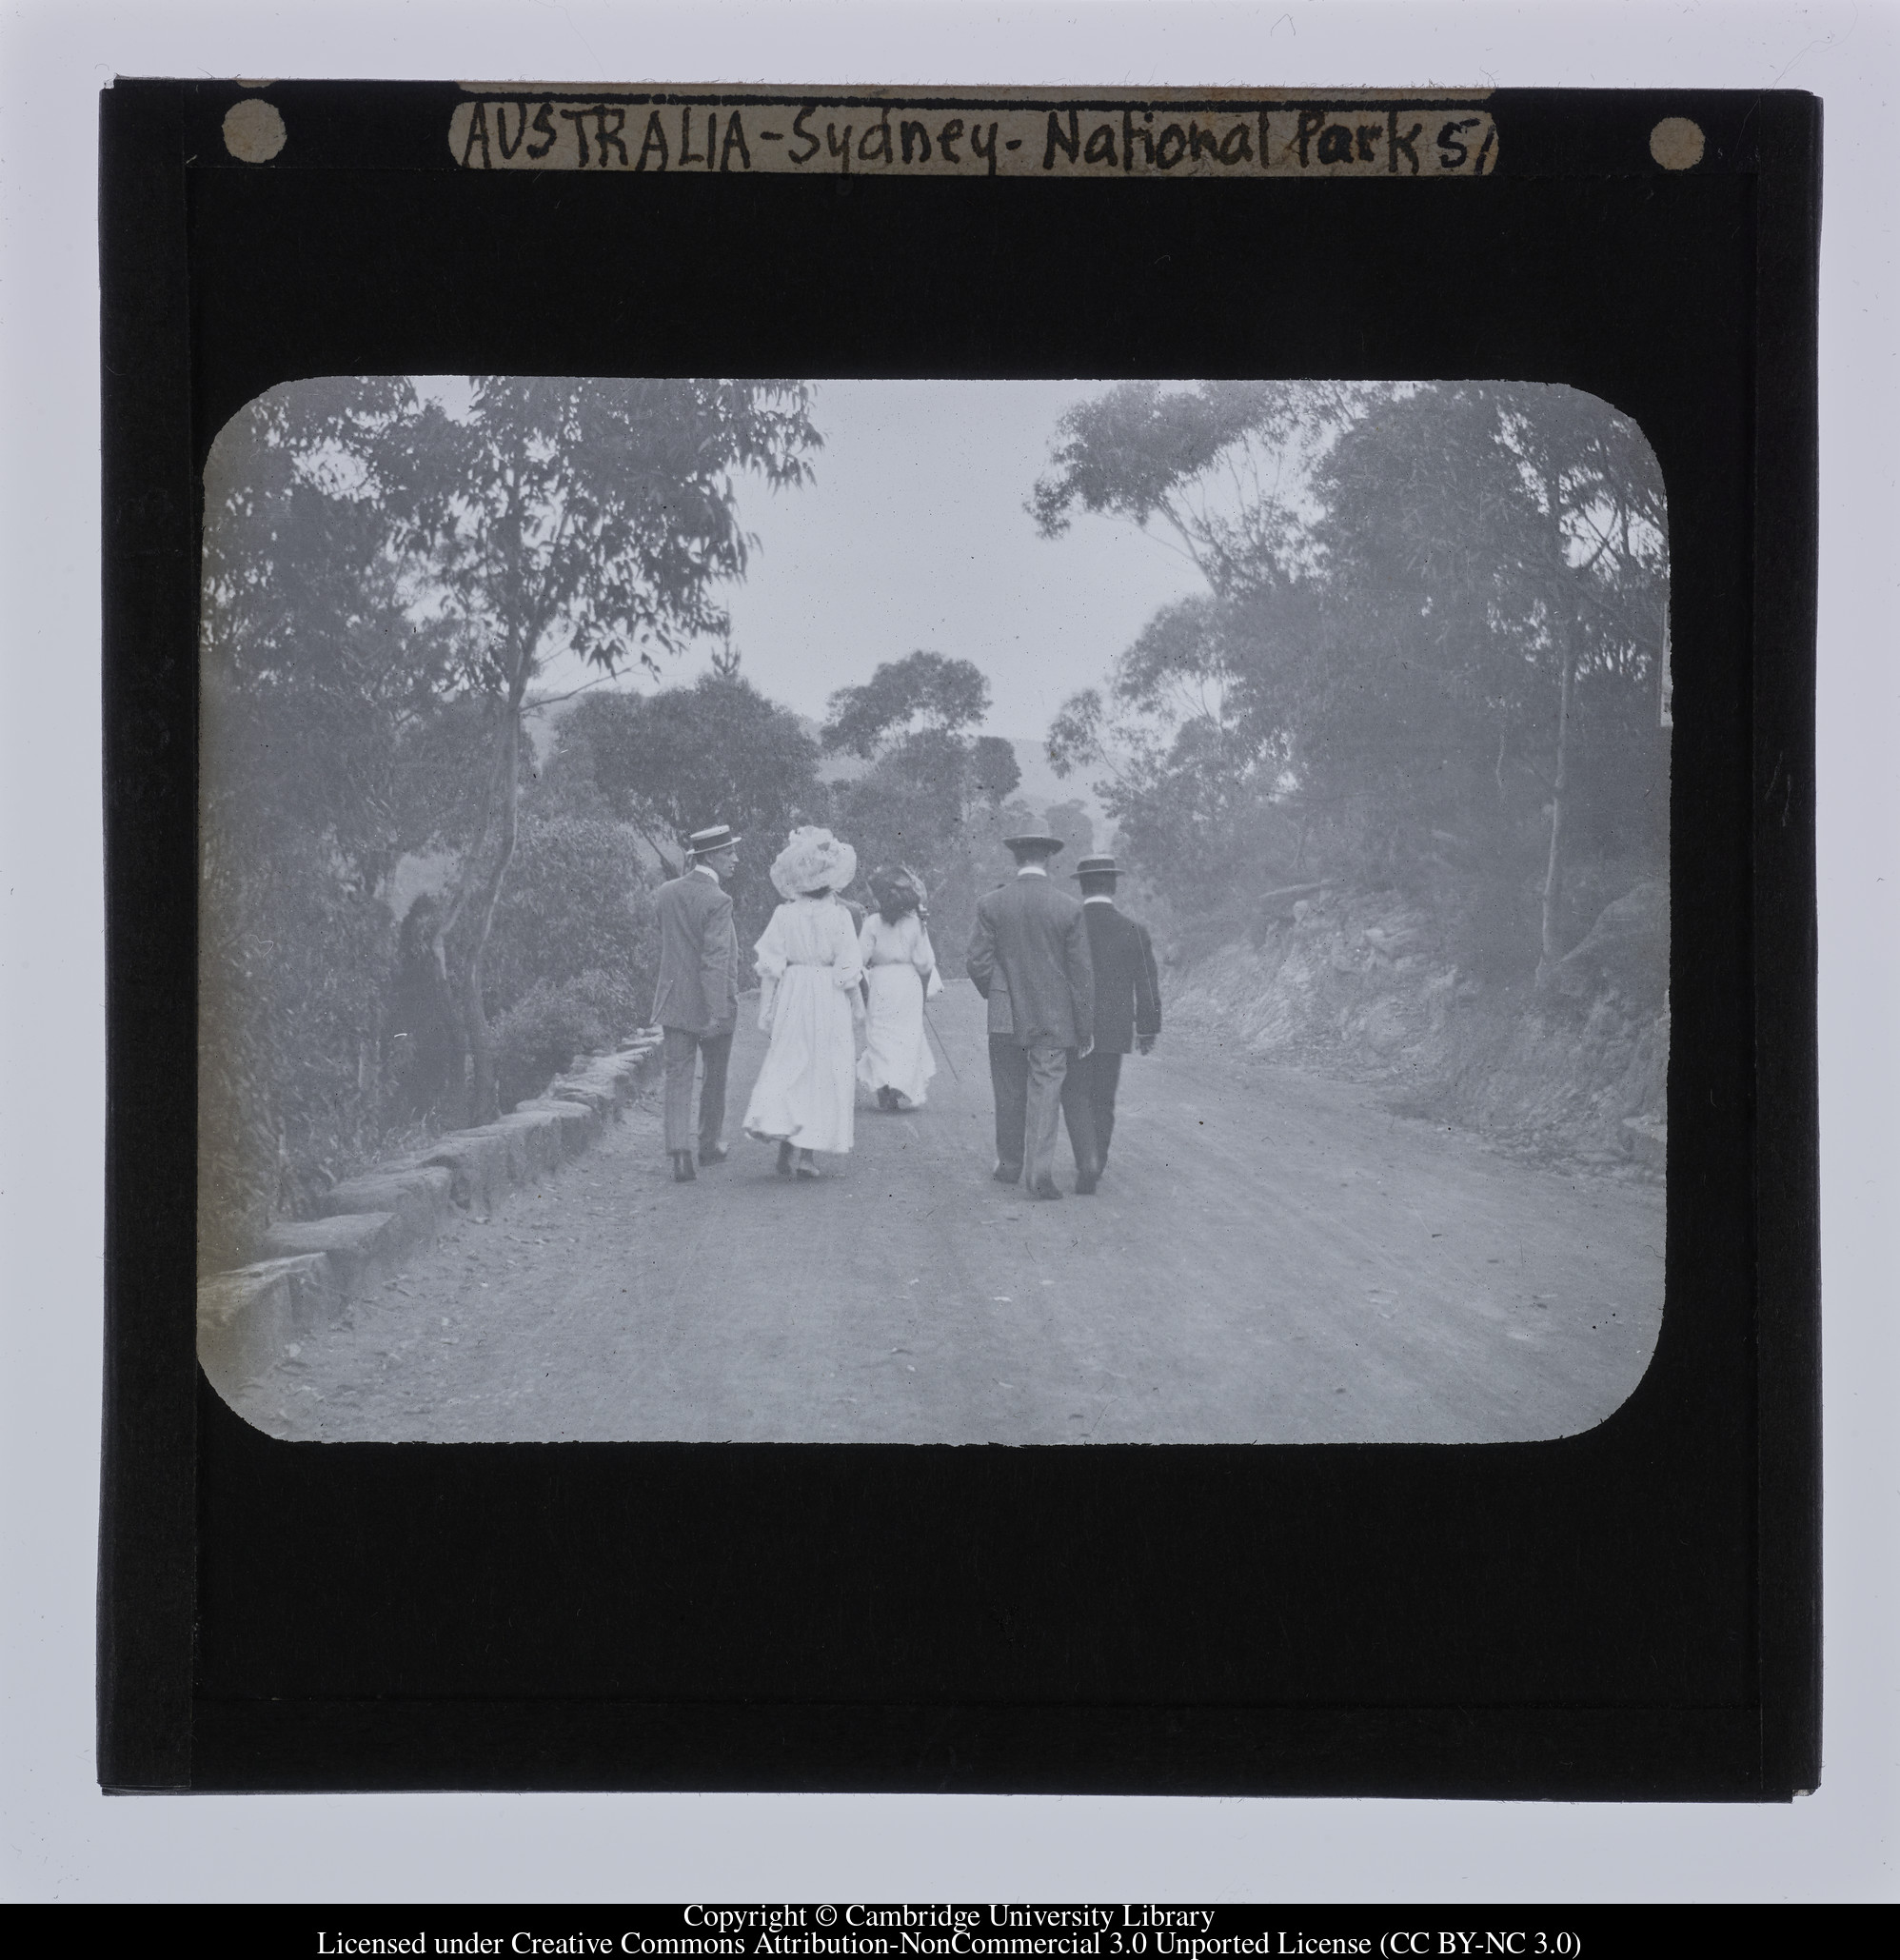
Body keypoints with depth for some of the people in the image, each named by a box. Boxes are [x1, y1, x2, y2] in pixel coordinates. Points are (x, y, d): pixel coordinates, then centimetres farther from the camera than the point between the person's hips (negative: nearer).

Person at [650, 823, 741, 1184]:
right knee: (715, 1077, 15)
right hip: (711, 1003, -4)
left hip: (674, 1001, 4)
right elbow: (715, 960, -21)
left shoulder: (665, 894, 3)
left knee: (677, 1077, 2)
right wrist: (717, 1012, -22)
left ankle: (679, 1152, -11)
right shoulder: (717, 901, -17)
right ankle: (710, 1144, 28)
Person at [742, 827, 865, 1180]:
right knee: (824, 1072, 6)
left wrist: (767, 1011, 6)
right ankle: (808, 1152, 3)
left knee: (787, 1069, 11)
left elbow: (770, 965, -3)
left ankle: (783, 1144, -4)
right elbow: (849, 968, -7)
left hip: (792, 997, 2)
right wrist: (855, 1007, 6)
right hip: (830, 1002, -2)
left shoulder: (784, 915, -4)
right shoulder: (838, 916, -8)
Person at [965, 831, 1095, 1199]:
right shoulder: (1070, 909, -6)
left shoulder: (990, 904, -4)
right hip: (1054, 1018, -1)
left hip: (1005, 1017, 1)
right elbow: (1082, 973, -4)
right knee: (1045, 1092, 0)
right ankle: (1039, 1171, -9)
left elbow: (978, 963, -4)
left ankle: (1010, 1164, 25)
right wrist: (1085, 1028, 2)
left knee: (1009, 1094, 13)